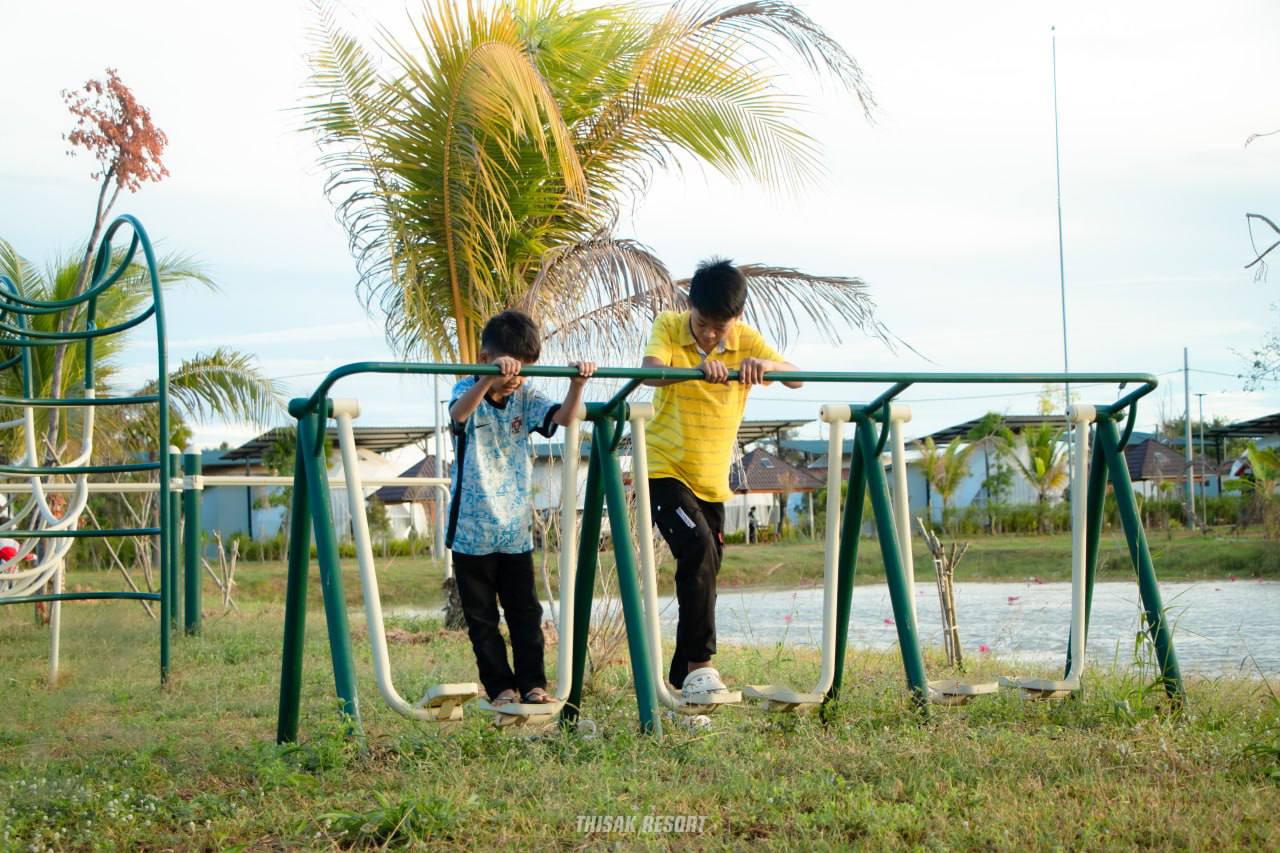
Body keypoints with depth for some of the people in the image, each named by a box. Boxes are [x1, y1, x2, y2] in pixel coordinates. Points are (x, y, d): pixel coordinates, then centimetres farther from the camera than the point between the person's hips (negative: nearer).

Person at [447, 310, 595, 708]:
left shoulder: (524, 398, 4)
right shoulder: (469, 391, -9)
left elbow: (562, 417, -11)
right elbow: (458, 413, -34)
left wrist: (577, 383, -31)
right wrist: (490, 377, -52)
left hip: (516, 529, 4)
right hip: (472, 529, -4)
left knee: (525, 612, 7)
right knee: (481, 617, 4)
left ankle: (533, 684, 12)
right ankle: (501, 688, 12)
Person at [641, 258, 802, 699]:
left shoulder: (746, 340, -2)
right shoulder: (669, 327, -9)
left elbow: (796, 378, -12)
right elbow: (651, 371, -29)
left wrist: (767, 364, -34)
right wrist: (697, 368, -47)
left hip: (712, 480, 5)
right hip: (664, 469, -4)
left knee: (704, 569, 8)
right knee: (698, 549, -25)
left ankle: (683, 677, 22)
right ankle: (699, 663, -22)